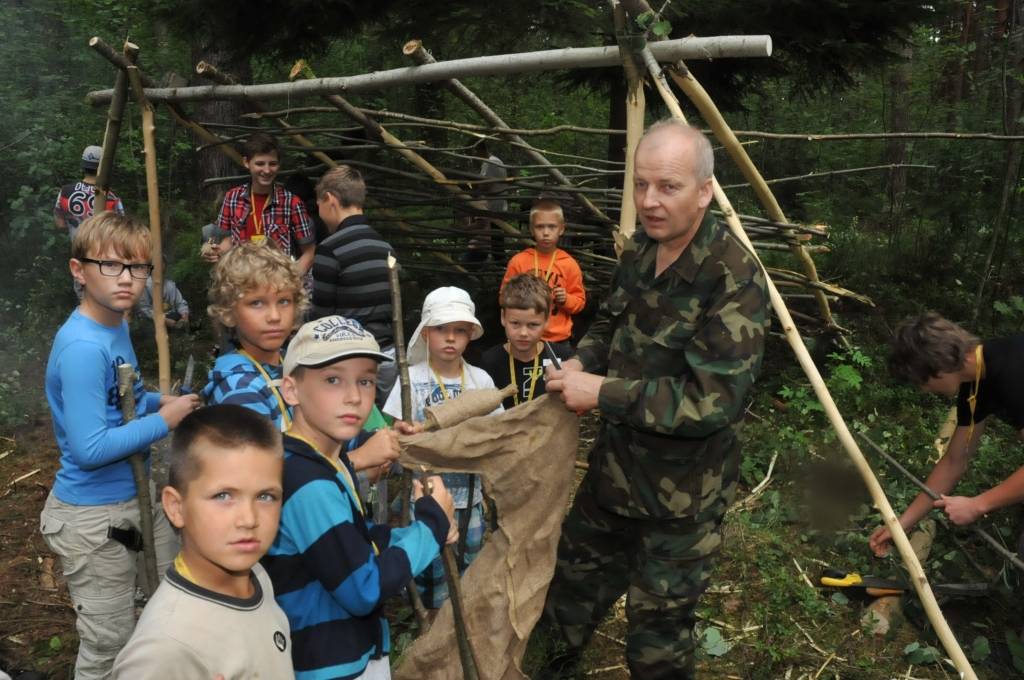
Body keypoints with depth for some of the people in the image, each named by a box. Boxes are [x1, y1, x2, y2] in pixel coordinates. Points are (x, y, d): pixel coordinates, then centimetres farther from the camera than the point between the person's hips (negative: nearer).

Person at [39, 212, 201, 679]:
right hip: (93, 517, -9)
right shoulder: (82, 347, -26)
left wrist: (158, 401, 0)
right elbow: (89, 450, -28)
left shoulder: (118, 325, 1)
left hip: (139, 497, 9)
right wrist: (164, 420, -21)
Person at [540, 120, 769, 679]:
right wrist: (580, 364, -6)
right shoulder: (638, 250, -1)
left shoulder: (734, 278, -25)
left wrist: (602, 393, -27)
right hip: (614, 464, 8)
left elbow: (716, 400, -30)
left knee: (658, 632, 10)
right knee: (574, 572, 25)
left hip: (681, 492, -7)